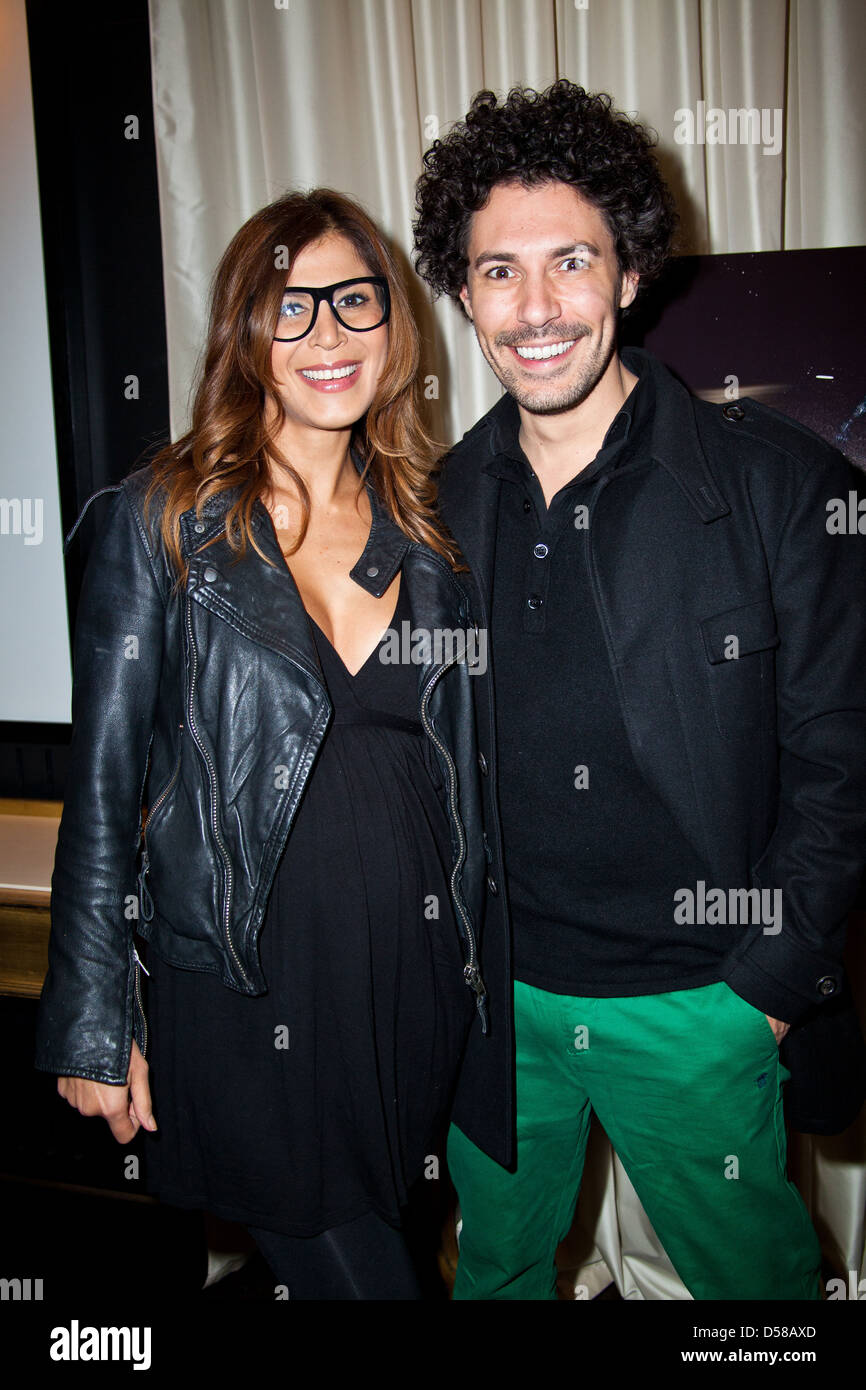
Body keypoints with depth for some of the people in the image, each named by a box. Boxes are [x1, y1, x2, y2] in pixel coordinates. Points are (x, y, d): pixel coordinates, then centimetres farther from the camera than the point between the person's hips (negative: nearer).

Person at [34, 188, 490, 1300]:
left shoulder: (423, 524, 5)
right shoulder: (167, 517, -7)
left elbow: (461, 768, 11)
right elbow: (104, 779, -7)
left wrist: (488, 964, 10)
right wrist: (94, 1025, -7)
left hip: (418, 979, 4)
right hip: (244, 999, -4)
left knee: (382, 1232, 21)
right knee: (357, 1278, 4)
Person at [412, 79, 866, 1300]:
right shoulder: (439, 503, -1)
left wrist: (767, 987, -10)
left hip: (692, 1004, -3)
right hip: (493, 997, 4)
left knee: (757, 1272, 18)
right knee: (497, 1267, 23)